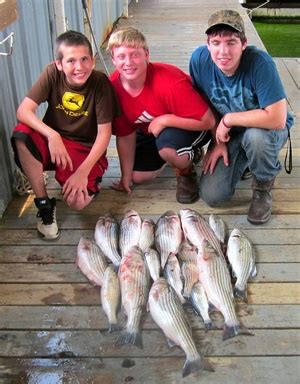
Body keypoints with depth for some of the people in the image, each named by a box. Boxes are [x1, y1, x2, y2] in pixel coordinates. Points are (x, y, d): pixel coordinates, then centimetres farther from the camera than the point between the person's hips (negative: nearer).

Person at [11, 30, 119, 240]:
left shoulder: (100, 82, -18)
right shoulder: (53, 73, -13)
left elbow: (104, 133, -16)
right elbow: (24, 110, -18)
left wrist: (83, 171, -22)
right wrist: (52, 135, -35)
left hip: (86, 148, -2)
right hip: (53, 139, 3)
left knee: (78, 201, -26)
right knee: (22, 135, -30)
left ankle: (91, 178, 12)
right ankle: (44, 203, -13)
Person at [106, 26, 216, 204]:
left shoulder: (169, 82, -36)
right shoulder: (114, 87, -19)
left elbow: (208, 121, -33)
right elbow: (125, 134, -7)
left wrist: (164, 120, -34)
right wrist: (126, 176, -4)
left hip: (192, 126, -6)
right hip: (151, 131, 7)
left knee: (167, 146, -37)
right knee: (137, 176, 5)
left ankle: (187, 172, 0)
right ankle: (183, 154, 26)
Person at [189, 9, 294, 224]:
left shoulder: (260, 63, -31)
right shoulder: (200, 59, -18)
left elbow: (277, 119, -36)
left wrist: (228, 119, -27)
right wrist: (218, 140, -7)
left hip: (268, 128, -3)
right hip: (228, 133, 4)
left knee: (255, 136, -40)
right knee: (212, 196, -10)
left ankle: (263, 186, -7)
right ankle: (242, 162, 21)